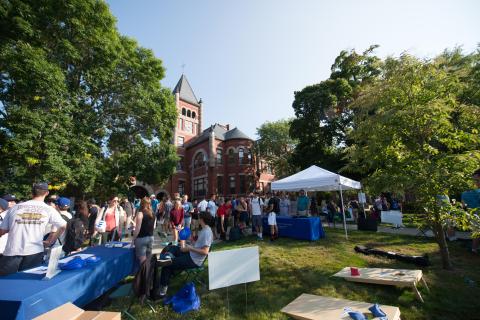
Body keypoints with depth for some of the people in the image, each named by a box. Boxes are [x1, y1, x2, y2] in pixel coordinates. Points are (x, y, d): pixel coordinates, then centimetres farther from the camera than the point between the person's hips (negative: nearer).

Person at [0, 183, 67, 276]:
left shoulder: (15, 207, 7)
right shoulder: (48, 209, 4)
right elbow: (63, 226, 5)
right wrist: (50, 242, 15)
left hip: (12, 252, 1)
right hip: (34, 253, -1)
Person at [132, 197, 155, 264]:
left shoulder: (140, 213, -12)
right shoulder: (152, 214, 6)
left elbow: (138, 228, -13)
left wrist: (133, 238, -3)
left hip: (141, 238, -6)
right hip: (151, 237, 6)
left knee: (142, 260, -3)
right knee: (148, 259, 15)